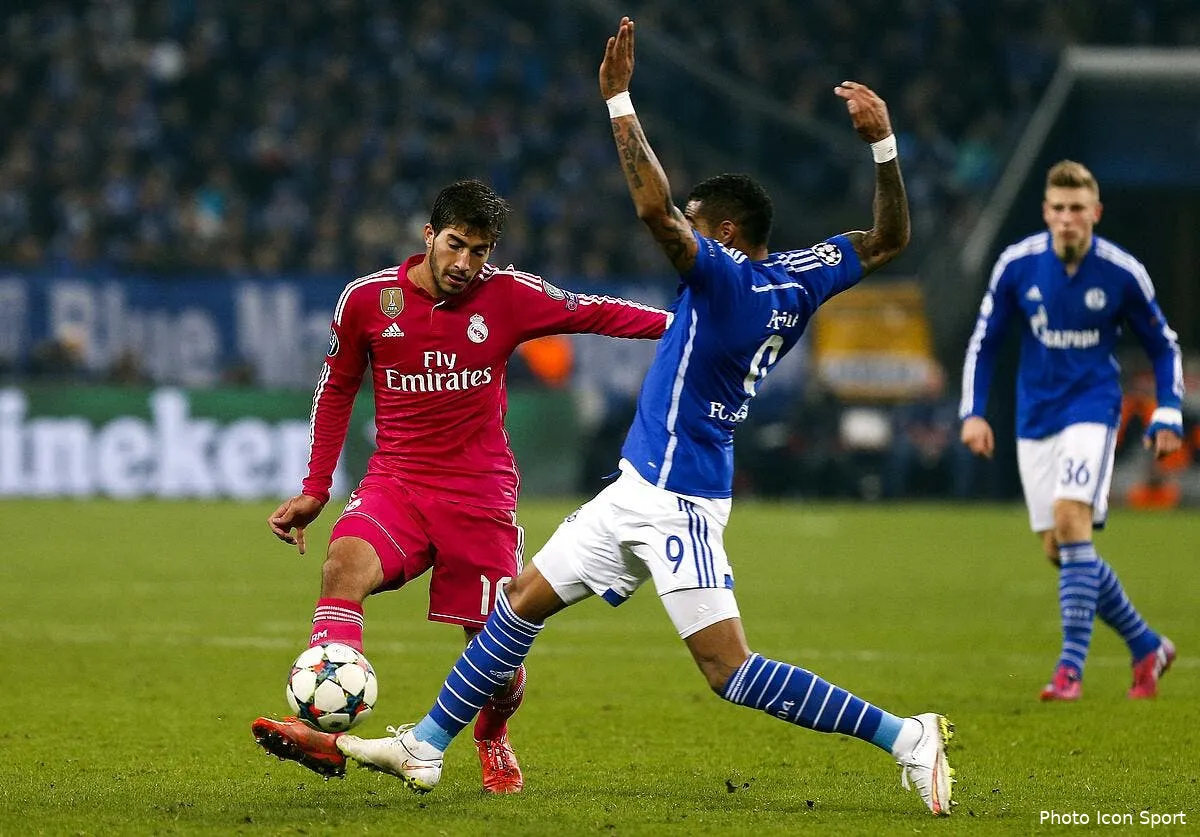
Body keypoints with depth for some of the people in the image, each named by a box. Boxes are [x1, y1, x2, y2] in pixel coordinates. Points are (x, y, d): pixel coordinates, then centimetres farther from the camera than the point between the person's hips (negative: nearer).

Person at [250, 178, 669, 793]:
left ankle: (493, 742, 35)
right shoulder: (367, 299, -1)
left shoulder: (507, 296, -4)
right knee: (346, 563, -32)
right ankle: (325, 734, -39)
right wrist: (314, 490, 11)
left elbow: (595, 313, 3)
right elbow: (336, 389, 11)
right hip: (395, 479, 0)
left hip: (481, 490, 0)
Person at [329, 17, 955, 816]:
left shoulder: (724, 274, -19)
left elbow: (655, 208, -31)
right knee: (523, 600, 15)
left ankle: (902, 734, -11)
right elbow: (889, 240, 12)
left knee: (731, 670, -13)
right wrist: (884, 144, 5)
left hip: (676, 502, -10)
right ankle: (426, 746, 22)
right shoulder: (797, 278, 5)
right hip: (645, 490, 10)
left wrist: (619, 101, -25)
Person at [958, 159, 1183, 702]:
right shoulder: (1016, 265, -5)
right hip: (1035, 418, 4)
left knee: (1071, 519, -24)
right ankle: (1147, 647, 21)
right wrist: (973, 412, -3)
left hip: (1091, 408, -4)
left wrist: (1168, 415, -3)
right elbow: (983, 341, 7)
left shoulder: (1122, 273, -9)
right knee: (1057, 550, 3)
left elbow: (1163, 346, 6)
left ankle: (1071, 667, -24)